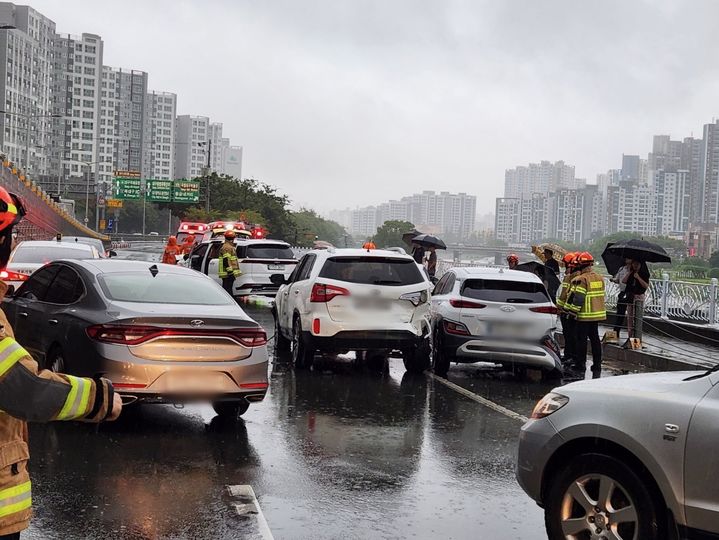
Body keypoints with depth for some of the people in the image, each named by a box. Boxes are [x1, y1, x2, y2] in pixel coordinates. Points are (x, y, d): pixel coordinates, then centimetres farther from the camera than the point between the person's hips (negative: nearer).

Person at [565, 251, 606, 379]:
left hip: (584, 315, -7)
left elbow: (578, 298, -19)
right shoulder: (600, 278, 11)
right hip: (598, 314, 8)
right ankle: (597, 368, 15)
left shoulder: (581, 279, -15)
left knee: (581, 340, -1)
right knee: (595, 339, 12)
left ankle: (580, 368, 3)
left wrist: (572, 312, -13)